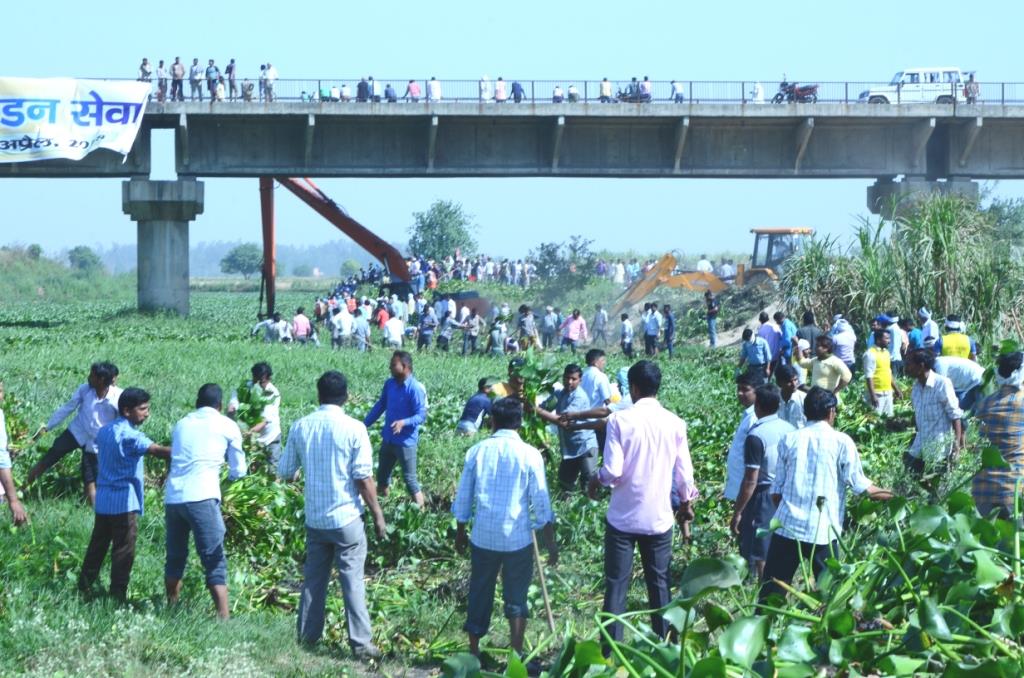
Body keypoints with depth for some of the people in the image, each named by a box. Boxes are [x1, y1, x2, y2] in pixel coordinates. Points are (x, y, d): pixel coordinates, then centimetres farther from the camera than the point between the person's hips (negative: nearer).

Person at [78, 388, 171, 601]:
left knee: (97, 545, 15)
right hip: (124, 501, -8)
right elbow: (158, 451, -26)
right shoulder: (129, 435, -16)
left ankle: (84, 586, 21)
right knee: (123, 551, -3)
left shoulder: (105, 431, 10)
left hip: (103, 499, 8)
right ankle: (118, 594, -2)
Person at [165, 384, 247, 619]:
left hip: (172, 498, 5)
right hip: (201, 498, -5)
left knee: (175, 558, 19)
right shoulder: (227, 426, 8)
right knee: (214, 561, -5)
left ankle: (172, 607, 28)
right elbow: (238, 470, 13)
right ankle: (223, 617, -15)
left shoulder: (181, 424, 19)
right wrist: (229, 476, 35)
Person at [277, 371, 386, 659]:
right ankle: (361, 643, 3)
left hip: (314, 518, 4)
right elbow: (364, 478, -13)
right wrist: (378, 515, -3)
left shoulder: (300, 427, -1)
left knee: (313, 579, 15)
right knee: (352, 581, 1)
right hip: (347, 518, -4)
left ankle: (307, 636, 21)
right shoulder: (354, 429, -13)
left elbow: (284, 471, 7)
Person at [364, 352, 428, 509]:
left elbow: (421, 415, -21)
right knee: (382, 476, 17)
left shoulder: (415, 388, -20)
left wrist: (404, 423, -37)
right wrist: (364, 425, 15)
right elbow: (380, 406, 14)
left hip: (406, 442, -7)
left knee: (410, 480, -3)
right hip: (388, 439, 7)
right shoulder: (389, 384, 2)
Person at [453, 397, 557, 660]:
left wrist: (460, 532, 21)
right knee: (516, 598, 8)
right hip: (518, 538, -2)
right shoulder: (529, 455, -7)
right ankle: (516, 656, 7)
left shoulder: (477, 452, 0)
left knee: (479, 594, 14)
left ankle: (473, 652, 22)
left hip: (483, 537, 2)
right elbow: (541, 502, -6)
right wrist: (550, 541, 3)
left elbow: (463, 498, 7)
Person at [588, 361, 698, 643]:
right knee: (659, 583, 13)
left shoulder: (620, 420, -11)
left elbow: (613, 471, -16)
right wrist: (686, 504, 19)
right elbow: (684, 475, 1)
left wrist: (596, 480, 6)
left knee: (616, 585, 3)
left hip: (623, 517, -2)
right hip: (659, 517, 2)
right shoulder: (675, 424, -2)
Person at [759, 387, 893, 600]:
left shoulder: (789, 440, 7)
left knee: (771, 590, 6)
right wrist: (881, 494, 18)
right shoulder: (841, 442, -1)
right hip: (822, 531, -2)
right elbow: (858, 484, 0)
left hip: (786, 526, 2)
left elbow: (777, 489, 9)